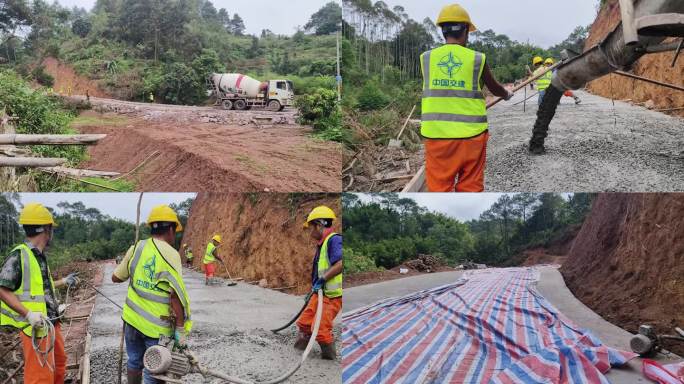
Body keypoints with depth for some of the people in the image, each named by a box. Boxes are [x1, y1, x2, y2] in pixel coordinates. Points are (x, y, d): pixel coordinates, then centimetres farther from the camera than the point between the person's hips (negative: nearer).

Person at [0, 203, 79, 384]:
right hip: (36, 327, -9)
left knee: (59, 364, 23)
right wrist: (28, 314, -26)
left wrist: (64, 282, 34)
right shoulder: (19, 255, -15)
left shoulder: (40, 256, 10)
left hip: (52, 323, 9)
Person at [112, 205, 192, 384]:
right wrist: (181, 329, -16)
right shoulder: (170, 254, -15)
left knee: (134, 362, 23)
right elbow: (176, 295, -21)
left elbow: (116, 278, 13)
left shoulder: (136, 248, 1)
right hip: (158, 325, -6)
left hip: (132, 318, 6)